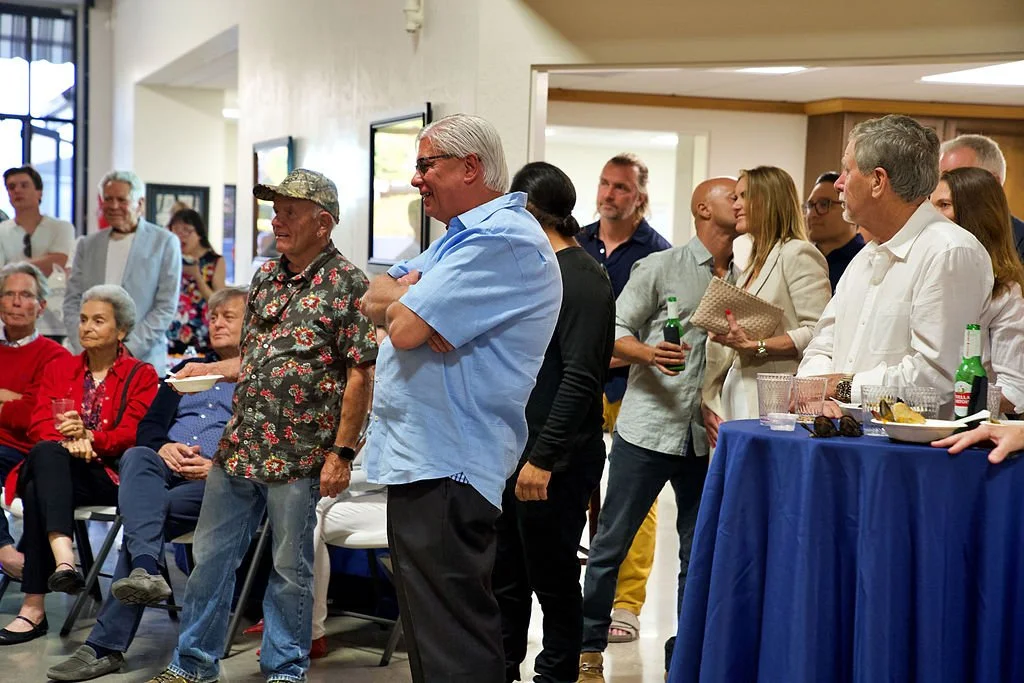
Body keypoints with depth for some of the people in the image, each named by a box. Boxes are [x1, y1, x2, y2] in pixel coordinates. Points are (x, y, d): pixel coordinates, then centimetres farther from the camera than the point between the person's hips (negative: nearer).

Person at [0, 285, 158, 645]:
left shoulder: (141, 375, 11)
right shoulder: (59, 369, 22)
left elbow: (133, 434, -3)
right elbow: (38, 424, 7)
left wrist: (89, 437, -24)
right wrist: (66, 440, -17)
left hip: (110, 475, -3)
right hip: (55, 470, 3)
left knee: (39, 489, -34)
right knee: (46, 453, -36)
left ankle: (34, 606, -41)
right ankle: (63, 559, -53)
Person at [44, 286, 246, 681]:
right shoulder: (188, 369, 30)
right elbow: (149, 425, 22)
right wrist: (163, 446, -2)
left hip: (216, 480, -4)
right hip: (164, 468, 4)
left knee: (150, 513, -31)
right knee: (137, 458, -32)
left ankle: (105, 646, -32)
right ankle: (146, 571, -54)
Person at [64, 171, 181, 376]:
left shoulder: (165, 243, 4)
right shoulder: (87, 245, 15)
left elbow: (166, 306, -1)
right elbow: (72, 301, 14)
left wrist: (127, 349, -8)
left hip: (142, 361, -2)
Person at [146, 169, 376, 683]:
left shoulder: (346, 284, -9)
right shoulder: (265, 278, 12)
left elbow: (361, 374, -13)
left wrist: (341, 452, -16)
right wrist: (210, 370, 4)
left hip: (299, 457, -6)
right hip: (239, 446, 7)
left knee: (290, 570, 7)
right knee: (210, 555, 13)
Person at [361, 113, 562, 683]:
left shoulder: (504, 239, -17)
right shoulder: (464, 233, 19)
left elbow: (404, 328, -24)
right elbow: (376, 299, 14)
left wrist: (404, 301, 0)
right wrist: (410, 297, -9)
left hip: (445, 469, -11)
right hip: (421, 456, 11)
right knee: (429, 629, 19)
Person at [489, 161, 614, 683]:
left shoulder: (582, 278, -12)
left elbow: (580, 379, -20)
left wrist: (543, 456, -23)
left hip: (552, 463, -8)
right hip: (510, 450, 8)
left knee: (553, 581, 5)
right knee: (504, 579, 14)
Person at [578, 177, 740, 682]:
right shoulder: (660, 266, 1)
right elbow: (615, 332, -2)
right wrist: (647, 353, -20)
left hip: (707, 436, 4)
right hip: (647, 426, -4)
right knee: (611, 543, 2)